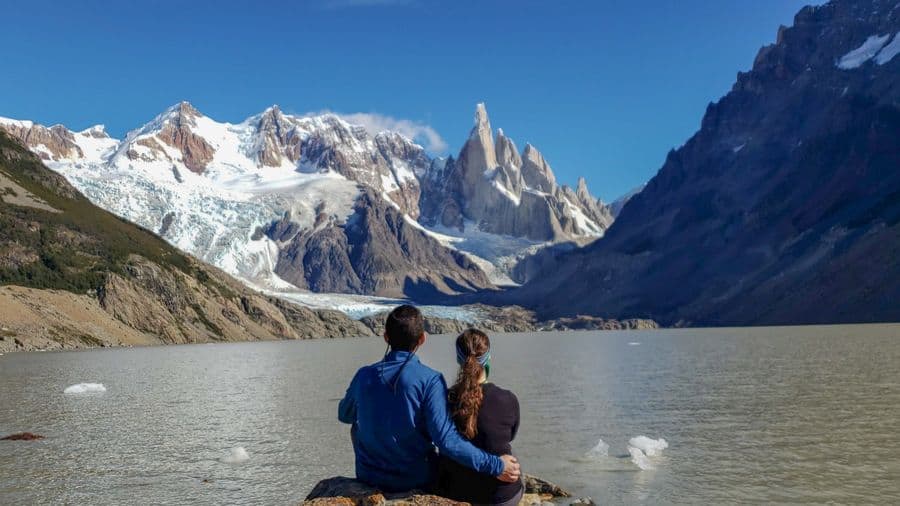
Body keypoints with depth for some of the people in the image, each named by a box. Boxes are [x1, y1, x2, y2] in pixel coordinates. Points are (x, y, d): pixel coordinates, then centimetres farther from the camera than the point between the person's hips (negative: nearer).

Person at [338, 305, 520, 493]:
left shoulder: (364, 376, -10)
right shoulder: (429, 380, -21)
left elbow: (344, 415, 10)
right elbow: (447, 440, -28)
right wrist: (495, 466, -22)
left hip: (369, 478, 2)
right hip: (418, 480, -2)